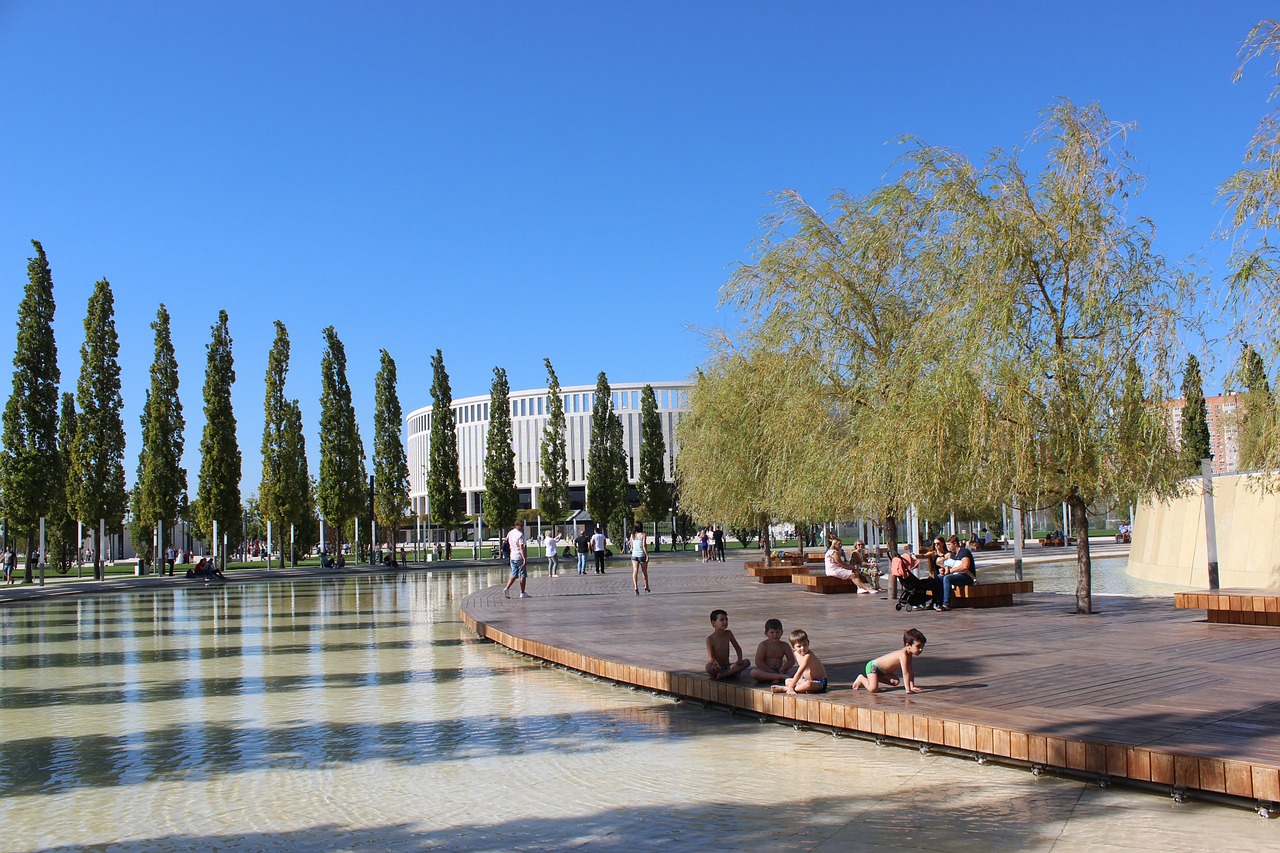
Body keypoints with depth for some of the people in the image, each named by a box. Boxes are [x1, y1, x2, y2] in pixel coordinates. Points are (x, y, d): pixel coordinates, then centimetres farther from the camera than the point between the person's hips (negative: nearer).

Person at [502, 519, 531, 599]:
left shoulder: (510, 533, 7)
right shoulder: (520, 535, -16)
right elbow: (521, 548, -23)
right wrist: (524, 559, -26)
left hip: (512, 557, 7)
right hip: (520, 557, -7)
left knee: (514, 575, 11)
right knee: (523, 575, 5)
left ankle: (507, 588, -8)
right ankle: (523, 593, 8)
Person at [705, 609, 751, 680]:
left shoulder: (728, 634, 6)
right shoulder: (710, 639, -8)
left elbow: (738, 648, 13)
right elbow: (710, 657, -18)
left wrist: (740, 659, -8)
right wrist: (714, 662, -42)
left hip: (727, 666, 5)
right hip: (717, 667, -5)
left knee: (747, 662, -18)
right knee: (709, 666, -40)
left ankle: (722, 675, -26)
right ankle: (731, 673, -22)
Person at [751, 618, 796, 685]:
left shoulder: (784, 646, 8)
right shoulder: (763, 645, -3)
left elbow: (791, 660, 5)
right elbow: (758, 662, -10)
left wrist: (783, 668, -15)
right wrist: (772, 672, -15)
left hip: (779, 670, 3)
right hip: (766, 672, -3)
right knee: (753, 672, -35)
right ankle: (781, 676, -38)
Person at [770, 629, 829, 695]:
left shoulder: (808, 656, -28)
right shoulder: (796, 653, 1)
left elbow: (799, 673, -31)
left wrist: (790, 687, -33)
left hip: (819, 682, -9)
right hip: (806, 679, 10)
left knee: (808, 684, -39)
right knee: (787, 681, 10)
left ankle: (783, 688, -28)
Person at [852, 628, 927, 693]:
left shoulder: (909, 655, 1)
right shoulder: (903, 654, -28)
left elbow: (910, 672, 7)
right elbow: (905, 673, -31)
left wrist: (912, 687, 0)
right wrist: (908, 689, -32)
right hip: (872, 667, -10)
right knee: (873, 689, -24)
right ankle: (862, 678, 6)